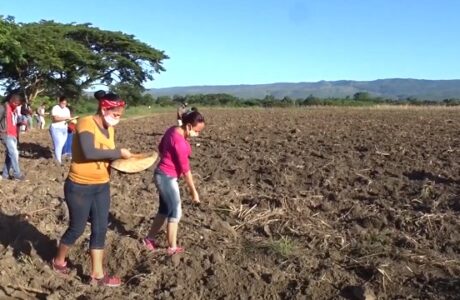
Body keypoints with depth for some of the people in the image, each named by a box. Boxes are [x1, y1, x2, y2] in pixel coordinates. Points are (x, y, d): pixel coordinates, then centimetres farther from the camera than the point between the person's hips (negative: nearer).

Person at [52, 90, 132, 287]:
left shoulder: (109, 129, 4)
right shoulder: (86, 123, -20)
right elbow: (88, 153, -35)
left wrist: (122, 161, -7)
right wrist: (119, 152, -27)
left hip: (102, 187, 7)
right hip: (79, 187, -7)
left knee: (100, 229, 9)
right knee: (77, 228, 10)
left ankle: (97, 274, 22)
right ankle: (59, 261, 37)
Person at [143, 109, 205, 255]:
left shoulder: (173, 130, 2)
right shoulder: (180, 142, -26)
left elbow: (161, 148, 17)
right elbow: (185, 168, -21)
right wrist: (193, 190, -14)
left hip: (163, 175, 9)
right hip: (167, 178, -9)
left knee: (165, 209, 19)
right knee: (175, 212, 2)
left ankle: (149, 239, 32)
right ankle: (172, 248, 15)